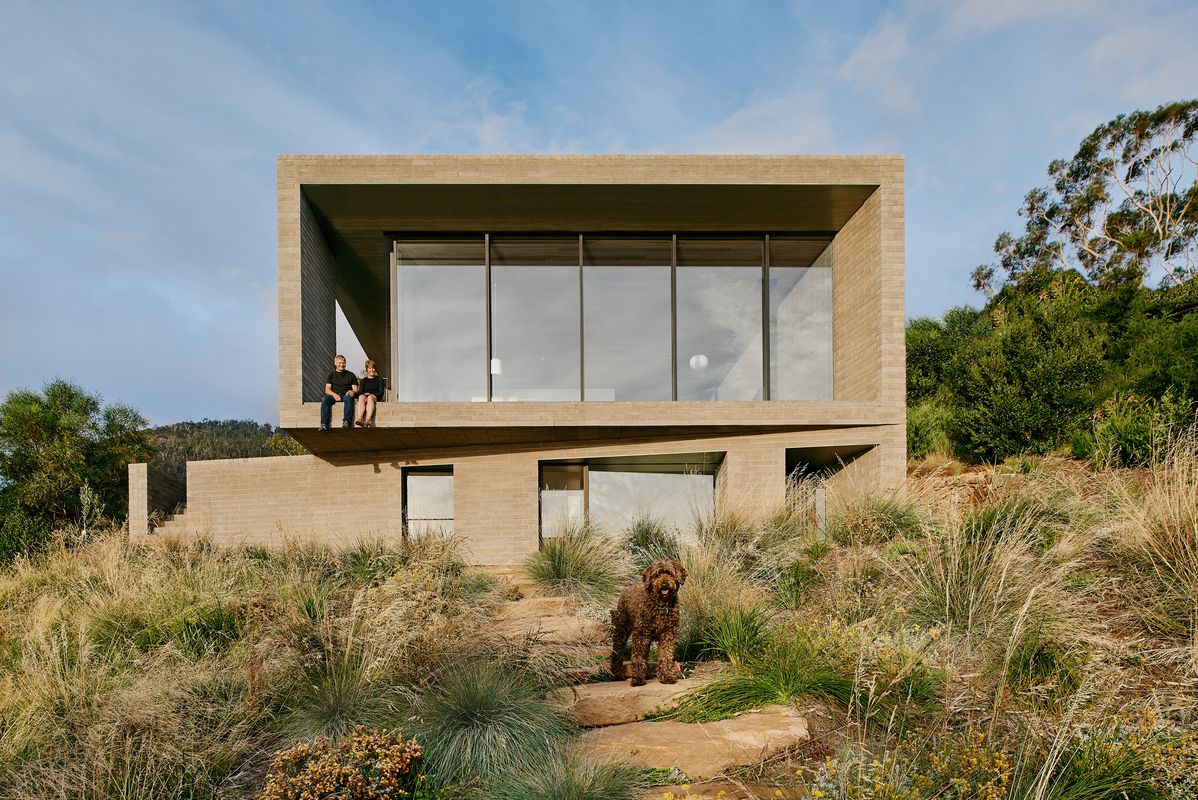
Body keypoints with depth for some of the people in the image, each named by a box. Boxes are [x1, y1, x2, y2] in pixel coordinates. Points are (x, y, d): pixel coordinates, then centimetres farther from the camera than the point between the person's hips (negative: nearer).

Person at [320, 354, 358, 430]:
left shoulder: (351, 375, 19)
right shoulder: (331, 375, 20)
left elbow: (355, 389, 12)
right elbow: (327, 390, 7)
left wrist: (352, 392, -15)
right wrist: (334, 394, -16)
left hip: (345, 395, -1)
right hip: (334, 395, 1)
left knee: (349, 398, -37)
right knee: (324, 399, -32)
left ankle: (346, 422, -43)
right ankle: (324, 424, -38)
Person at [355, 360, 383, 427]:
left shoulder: (379, 379, 21)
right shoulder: (363, 380, 27)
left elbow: (381, 392, 7)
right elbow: (360, 391, 12)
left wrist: (373, 395, -13)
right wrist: (364, 394, -13)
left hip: (375, 397, -2)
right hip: (364, 396, 2)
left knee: (370, 397, -38)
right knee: (361, 397, -35)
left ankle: (368, 420, -58)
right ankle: (360, 419, -57)